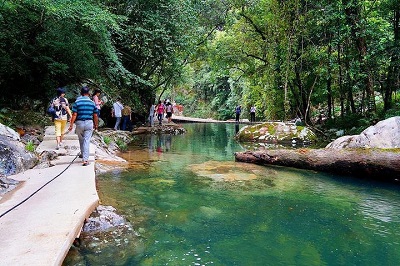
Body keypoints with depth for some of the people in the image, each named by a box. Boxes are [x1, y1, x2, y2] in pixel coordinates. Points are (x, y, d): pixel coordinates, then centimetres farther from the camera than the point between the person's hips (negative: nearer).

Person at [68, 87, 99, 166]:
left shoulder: (77, 102, -4)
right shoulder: (92, 103, 1)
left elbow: (74, 115, -9)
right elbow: (95, 115, 3)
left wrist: (71, 125, -4)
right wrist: (96, 125, 16)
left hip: (79, 123, 0)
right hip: (89, 123, 0)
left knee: (81, 140, 20)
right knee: (87, 141, -2)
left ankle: (83, 154, 39)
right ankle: (85, 159, -8)